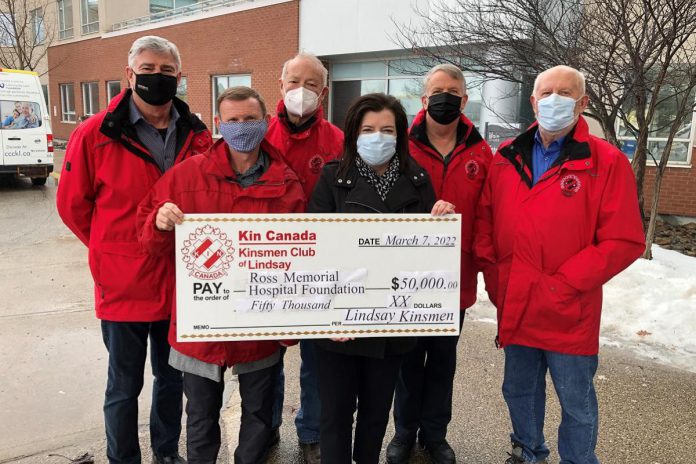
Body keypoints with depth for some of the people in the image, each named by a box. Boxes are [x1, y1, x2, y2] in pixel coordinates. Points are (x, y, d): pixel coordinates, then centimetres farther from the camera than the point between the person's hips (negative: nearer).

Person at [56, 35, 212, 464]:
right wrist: (113, 251, 5)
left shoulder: (197, 135, -2)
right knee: (125, 387, 13)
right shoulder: (96, 134, -10)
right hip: (124, 285, -3)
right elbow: (72, 204, -1)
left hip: (179, 282, 3)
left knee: (172, 377, 20)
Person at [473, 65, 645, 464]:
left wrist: (560, 285, -17)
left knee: (576, 404, 12)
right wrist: (494, 278, 2)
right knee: (519, 392, 22)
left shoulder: (607, 162, -10)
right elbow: (485, 221, 11)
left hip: (571, 314, -4)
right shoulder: (507, 158, 4)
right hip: (514, 308, 5)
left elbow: (624, 242, -14)